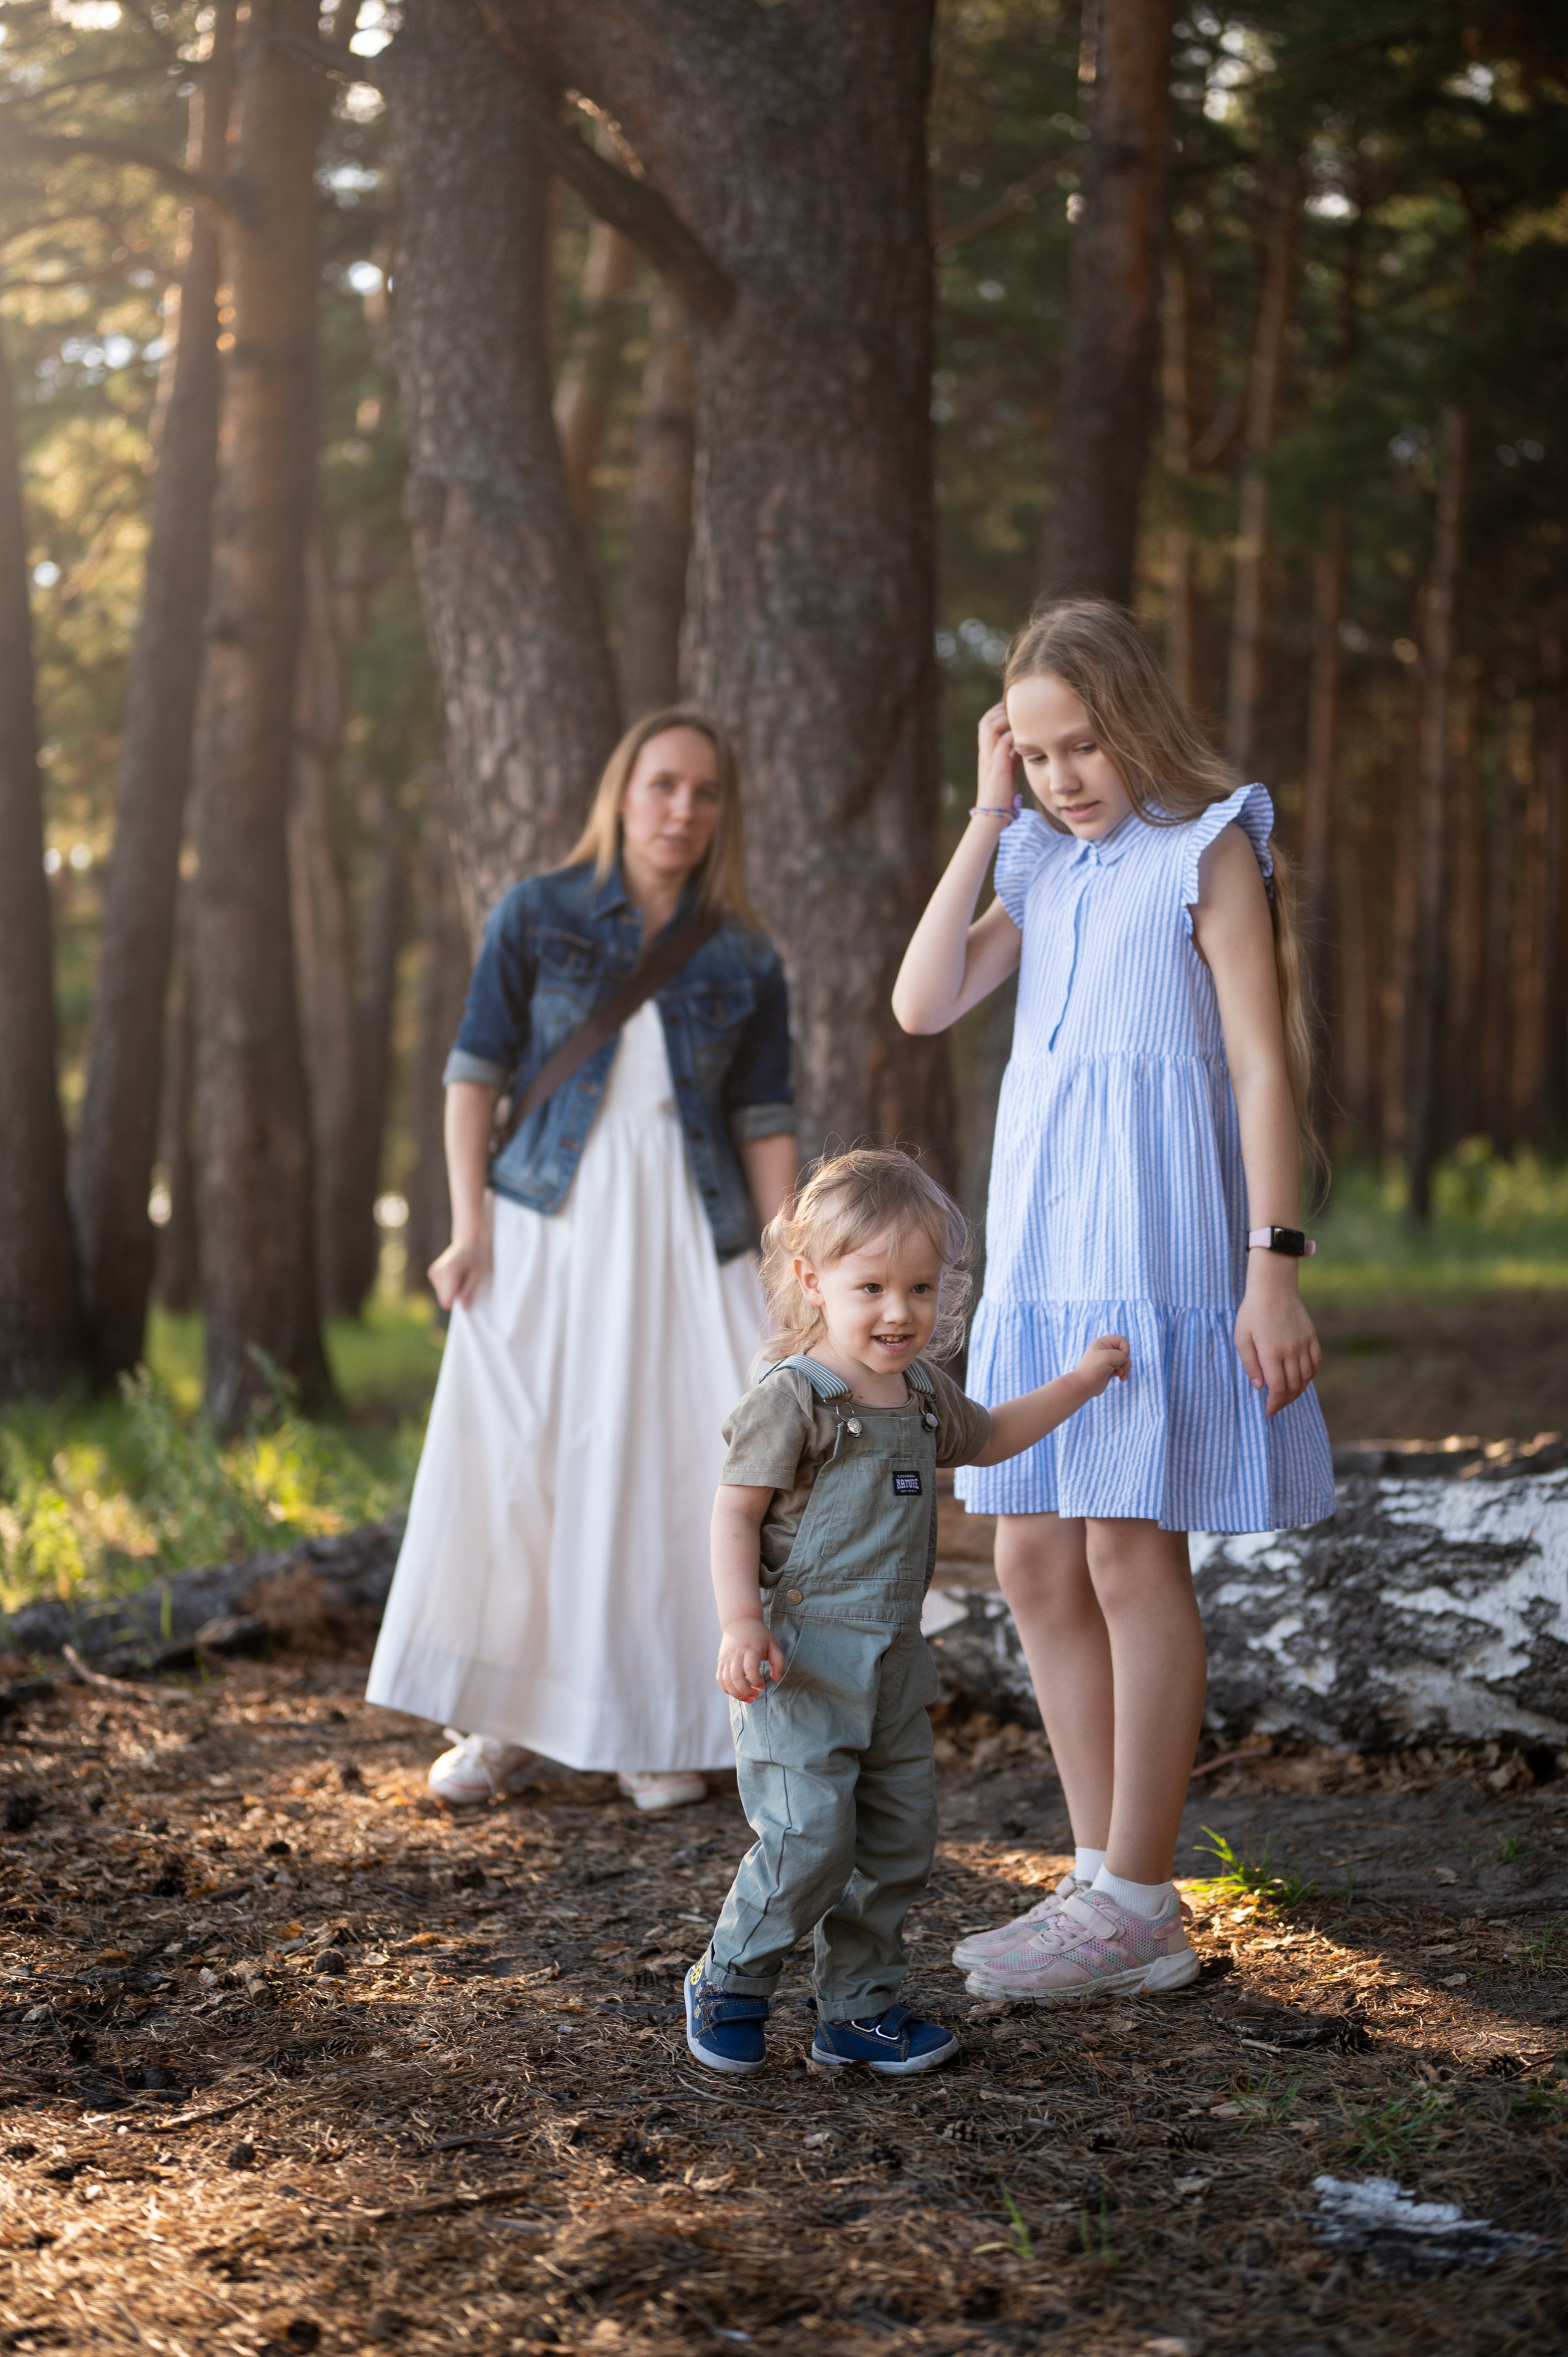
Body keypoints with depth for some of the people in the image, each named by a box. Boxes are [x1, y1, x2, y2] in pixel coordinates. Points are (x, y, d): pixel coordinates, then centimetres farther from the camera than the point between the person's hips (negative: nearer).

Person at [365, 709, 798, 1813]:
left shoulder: (745, 963, 6)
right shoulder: (537, 915, 3)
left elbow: (766, 1122, 5)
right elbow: (478, 1070, 2)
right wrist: (470, 1224, -7)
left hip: (684, 1241, 1)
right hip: (548, 1225, -1)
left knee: (680, 1465, -2)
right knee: (512, 1456, -3)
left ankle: (665, 1729, 10)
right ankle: (505, 1719, 8)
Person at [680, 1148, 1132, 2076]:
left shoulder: (924, 1392, 11)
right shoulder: (794, 1399, -13)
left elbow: (987, 1438, 32)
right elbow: (736, 1511, -13)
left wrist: (1080, 1382, 28)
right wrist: (741, 1624, -23)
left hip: (892, 1662, 8)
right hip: (802, 1657, -8)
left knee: (901, 1835, 9)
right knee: (810, 1836, -12)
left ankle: (861, 2010, 21)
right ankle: (730, 1985, 10)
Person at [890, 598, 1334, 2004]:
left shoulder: (1210, 847, -3)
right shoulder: (1044, 868, 16)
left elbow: (1262, 1063, -8)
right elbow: (923, 1003, 3)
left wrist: (1274, 1265, -15)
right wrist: (989, 817, 3)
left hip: (1160, 1236, -7)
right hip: (1042, 1240, 7)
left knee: (1131, 1558, -6)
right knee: (1037, 1563, 5)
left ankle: (1139, 1901, 2)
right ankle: (1102, 1878, 15)